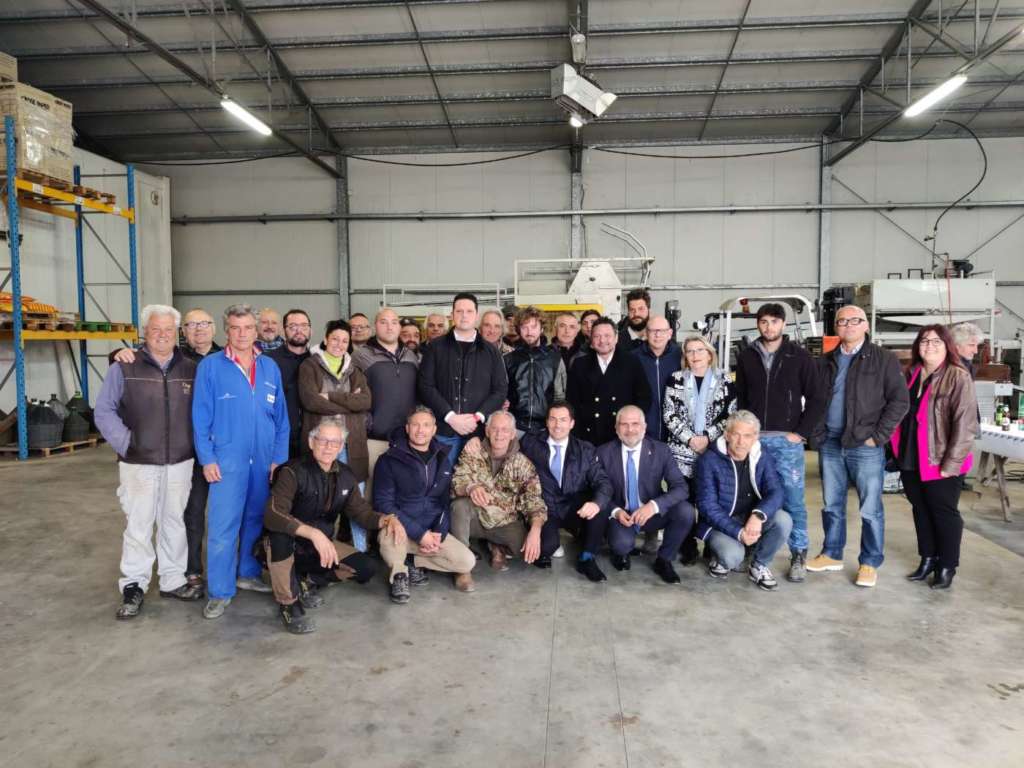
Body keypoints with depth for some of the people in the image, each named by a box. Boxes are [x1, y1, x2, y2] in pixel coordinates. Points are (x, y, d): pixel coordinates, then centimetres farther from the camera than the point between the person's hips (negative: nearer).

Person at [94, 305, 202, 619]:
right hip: (139, 463, -3)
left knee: (175, 522, 12)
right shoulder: (124, 368, -2)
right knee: (138, 524, 3)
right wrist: (125, 444, -11)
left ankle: (173, 580, 24)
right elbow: (104, 412, -3)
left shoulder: (190, 369, 7)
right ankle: (133, 586, 15)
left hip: (180, 463, 3)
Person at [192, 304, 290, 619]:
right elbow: (201, 417, -3)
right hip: (227, 459, -3)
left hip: (265, 460, 4)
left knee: (256, 520, 14)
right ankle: (219, 591, 7)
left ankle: (249, 573, 31)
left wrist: (279, 457, 1)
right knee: (222, 527, -3)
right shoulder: (210, 366, -2)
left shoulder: (270, 367, 7)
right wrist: (207, 458, -9)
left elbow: (281, 417, 7)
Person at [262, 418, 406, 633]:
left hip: (322, 545, 5)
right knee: (279, 533, -38)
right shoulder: (293, 472, -22)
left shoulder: (345, 476, -2)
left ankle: (308, 582, 10)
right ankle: (288, 603, -16)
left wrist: (388, 519, -17)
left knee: (367, 568, -9)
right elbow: (272, 516, -35)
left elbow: (361, 511, 4)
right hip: (288, 545, -5)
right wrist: (314, 533, -46)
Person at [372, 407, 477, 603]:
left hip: (433, 532, 4)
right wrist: (419, 533, -19)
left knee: (467, 561, -15)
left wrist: (439, 532, -9)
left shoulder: (442, 460, 9)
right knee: (389, 535, -37)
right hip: (401, 531, -4)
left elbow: (448, 501, 9)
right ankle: (398, 573, -3)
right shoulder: (389, 460, -6)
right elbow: (383, 503, -12)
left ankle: (411, 561, 5)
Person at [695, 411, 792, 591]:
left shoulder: (762, 457, -2)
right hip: (719, 524, -4)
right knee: (733, 556, -33)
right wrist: (738, 532, -28)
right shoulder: (709, 460, -15)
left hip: (751, 519, 4)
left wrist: (758, 515, -34)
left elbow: (775, 492, -14)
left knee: (783, 520, -25)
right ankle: (720, 559, 7)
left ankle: (759, 565, 2)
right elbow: (707, 505, -17)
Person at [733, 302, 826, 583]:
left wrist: (801, 433, -6)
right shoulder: (746, 357, 8)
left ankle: (799, 556, 11)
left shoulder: (800, 356, 0)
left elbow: (816, 399, 0)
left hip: (786, 440, -2)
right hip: (753, 440, 2)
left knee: (793, 500, 0)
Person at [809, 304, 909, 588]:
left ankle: (870, 563, 16)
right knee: (832, 504, 13)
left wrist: (878, 436, -11)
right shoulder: (828, 360, 11)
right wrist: (817, 432, 5)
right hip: (829, 444, 4)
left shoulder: (884, 358, -2)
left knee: (870, 509, 4)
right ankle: (832, 554, 27)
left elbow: (899, 400, -6)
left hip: (865, 446, -4)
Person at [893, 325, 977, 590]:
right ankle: (928, 558, 32)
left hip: (940, 462, -6)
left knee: (944, 513, 8)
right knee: (920, 511, 17)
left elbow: (965, 423, -15)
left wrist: (951, 463, -18)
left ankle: (947, 566, 23)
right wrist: (898, 450, 7)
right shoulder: (912, 374, 8)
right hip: (910, 460, 6)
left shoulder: (958, 377, -11)